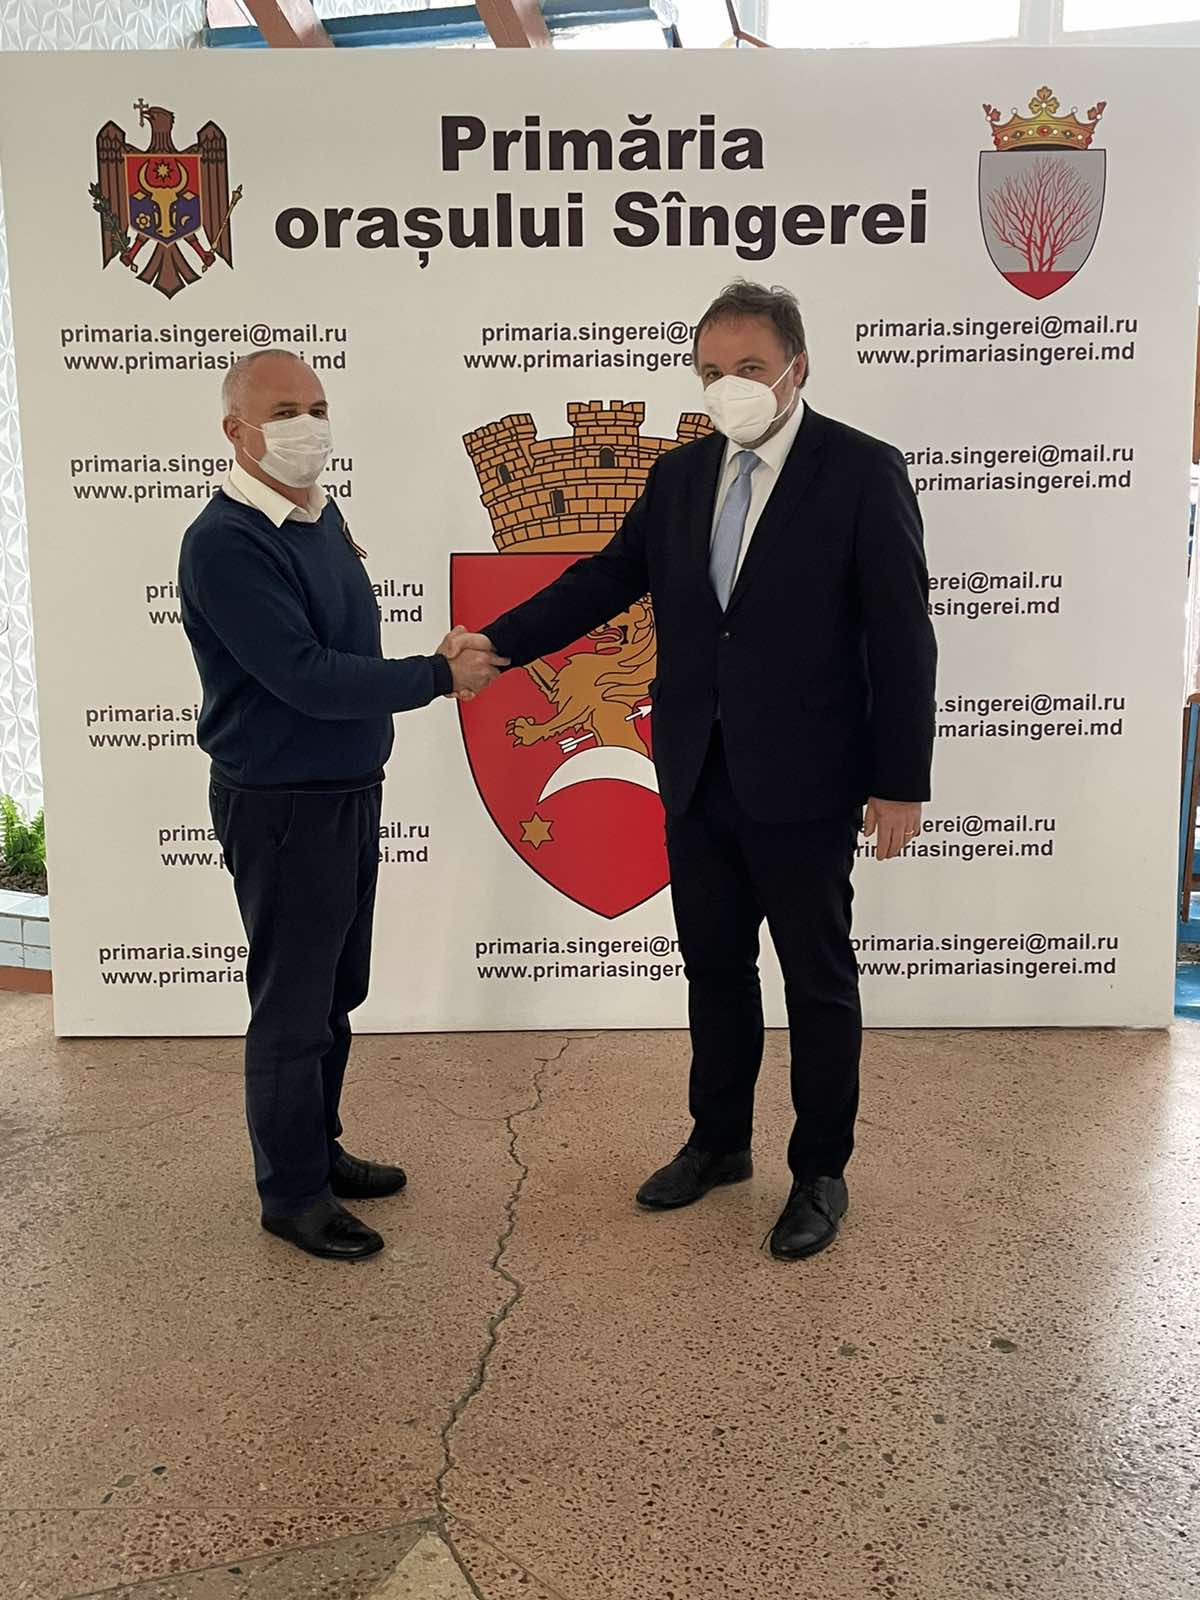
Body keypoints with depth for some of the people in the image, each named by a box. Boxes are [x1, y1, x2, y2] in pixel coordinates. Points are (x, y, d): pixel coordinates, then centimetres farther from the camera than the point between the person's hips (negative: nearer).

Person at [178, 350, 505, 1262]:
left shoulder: (323, 516, 7)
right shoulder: (226, 544, -20)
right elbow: (308, 677, -26)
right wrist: (441, 676, -21)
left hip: (351, 789, 8)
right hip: (281, 805, -8)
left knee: (337, 991, 19)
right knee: (292, 1005, 5)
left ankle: (318, 1147, 37)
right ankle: (292, 1194, 22)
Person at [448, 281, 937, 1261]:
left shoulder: (863, 472, -8)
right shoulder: (680, 476, 8)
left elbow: (902, 638, -10)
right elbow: (607, 578, 6)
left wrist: (902, 784, -12)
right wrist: (500, 642, -7)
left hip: (802, 779, -5)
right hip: (699, 777, 6)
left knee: (819, 980, 9)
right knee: (715, 968, 17)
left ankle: (821, 1173, 26)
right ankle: (719, 1143, 36)